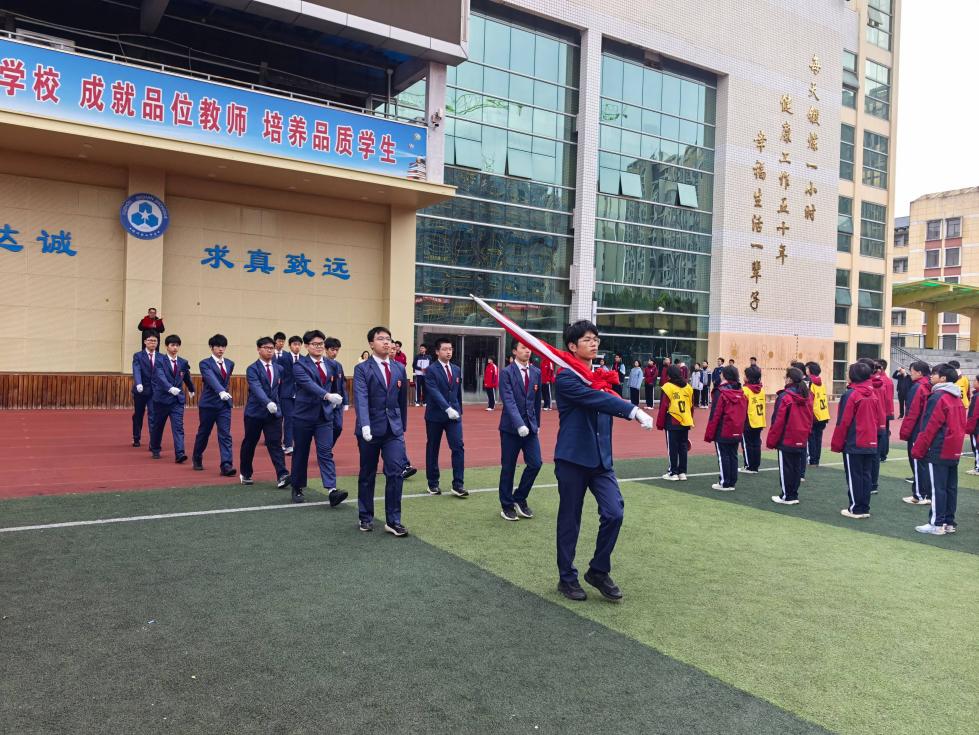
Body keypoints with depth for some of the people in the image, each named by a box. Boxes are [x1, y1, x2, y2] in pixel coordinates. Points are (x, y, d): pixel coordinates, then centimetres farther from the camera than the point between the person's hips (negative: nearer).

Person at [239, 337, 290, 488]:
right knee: (249, 444, 10)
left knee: (275, 444, -6)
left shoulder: (280, 369, 7)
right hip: (255, 412, -2)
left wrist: (279, 405, 13)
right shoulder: (252, 369, -8)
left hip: (274, 412, 3)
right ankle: (245, 474, 28)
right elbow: (256, 388, -24)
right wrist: (267, 402, -37)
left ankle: (282, 476, -15)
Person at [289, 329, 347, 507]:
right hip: (304, 414, -3)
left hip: (325, 414, 3)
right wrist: (327, 395, -40)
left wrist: (334, 402, 14)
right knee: (301, 453, 8)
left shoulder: (329, 364, 8)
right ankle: (298, 488, 25)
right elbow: (309, 384, -27)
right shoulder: (299, 365, -10)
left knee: (326, 452, -7)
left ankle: (332, 490, -17)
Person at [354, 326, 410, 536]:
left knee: (395, 473, -7)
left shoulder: (399, 368, 8)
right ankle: (365, 518, 25)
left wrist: (403, 425, 16)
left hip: (394, 429, 3)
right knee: (367, 475, 10)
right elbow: (361, 399, -18)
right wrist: (365, 425, -30)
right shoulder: (362, 369, -5)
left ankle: (393, 521, 1)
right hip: (370, 429, -3)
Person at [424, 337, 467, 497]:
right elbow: (434, 392, -20)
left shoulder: (457, 370, 10)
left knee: (458, 447, -6)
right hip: (435, 415, -4)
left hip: (454, 414, 4)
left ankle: (458, 485, -3)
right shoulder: (431, 370, -9)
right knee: (433, 450, 7)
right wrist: (447, 408, -30)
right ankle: (433, 483, 20)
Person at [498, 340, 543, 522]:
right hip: (511, 427, -4)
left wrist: (537, 423, 15)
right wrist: (519, 424, -29)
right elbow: (509, 402, -19)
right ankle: (507, 505, 20)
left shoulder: (536, 373, 6)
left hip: (530, 426, 4)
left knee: (535, 464, -2)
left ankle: (520, 498, 19)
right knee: (508, 468, 5)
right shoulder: (506, 373, -9)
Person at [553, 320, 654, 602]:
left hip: (601, 457, 6)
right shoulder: (566, 378, -12)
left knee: (613, 513, -4)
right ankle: (567, 577, 23)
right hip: (572, 458, -6)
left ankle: (599, 571, 16)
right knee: (570, 520, 5)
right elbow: (595, 398, -26)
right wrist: (634, 411, -33)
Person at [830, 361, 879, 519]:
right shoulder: (872, 395, 5)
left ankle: (855, 509, 7)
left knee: (853, 476, 2)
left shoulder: (850, 395, -15)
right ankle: (865, 509, 16)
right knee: (865, 475, 12)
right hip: (870, 444, 6)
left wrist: (836, 444, -7)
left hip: (853, 444, -6)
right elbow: (877, 419, 11)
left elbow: (843, 422, -15)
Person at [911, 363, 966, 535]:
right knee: (951, 487, 12)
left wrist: (918, 450, -11)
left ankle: (937, 524, 0)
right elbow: (961, 425, 16)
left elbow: (929, 428, -17)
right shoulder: (957, 398, 11)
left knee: (938, 488, -4)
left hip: (938, 451, -9)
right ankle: (949, 522, 18)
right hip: (954, 451, 9)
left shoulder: (938, 397, -15)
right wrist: (955, 444, 22)